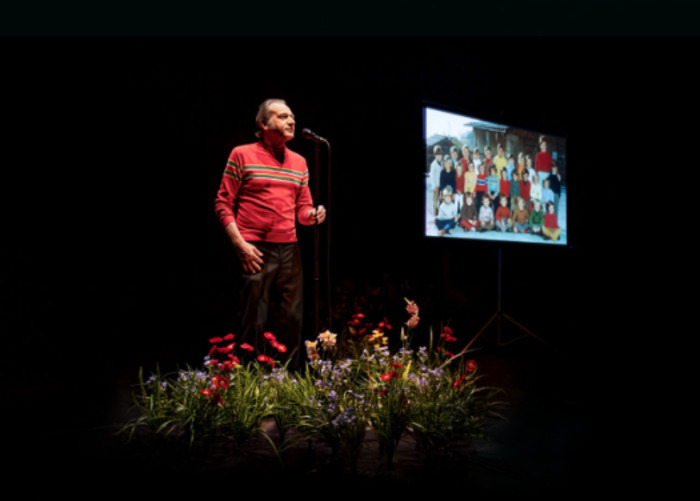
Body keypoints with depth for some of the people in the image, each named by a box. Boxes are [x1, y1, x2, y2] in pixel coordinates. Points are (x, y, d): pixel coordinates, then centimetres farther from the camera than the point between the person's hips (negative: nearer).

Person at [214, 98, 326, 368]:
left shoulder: (299, 162, 16)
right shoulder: (242, 154, 1)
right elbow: (223, 203, -1)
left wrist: (313, 214, -7)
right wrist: (240, 244, -12)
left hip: (289, 249, 5)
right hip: (256, 250, -5)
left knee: (293, 319, 6)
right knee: (255, 322, -3)